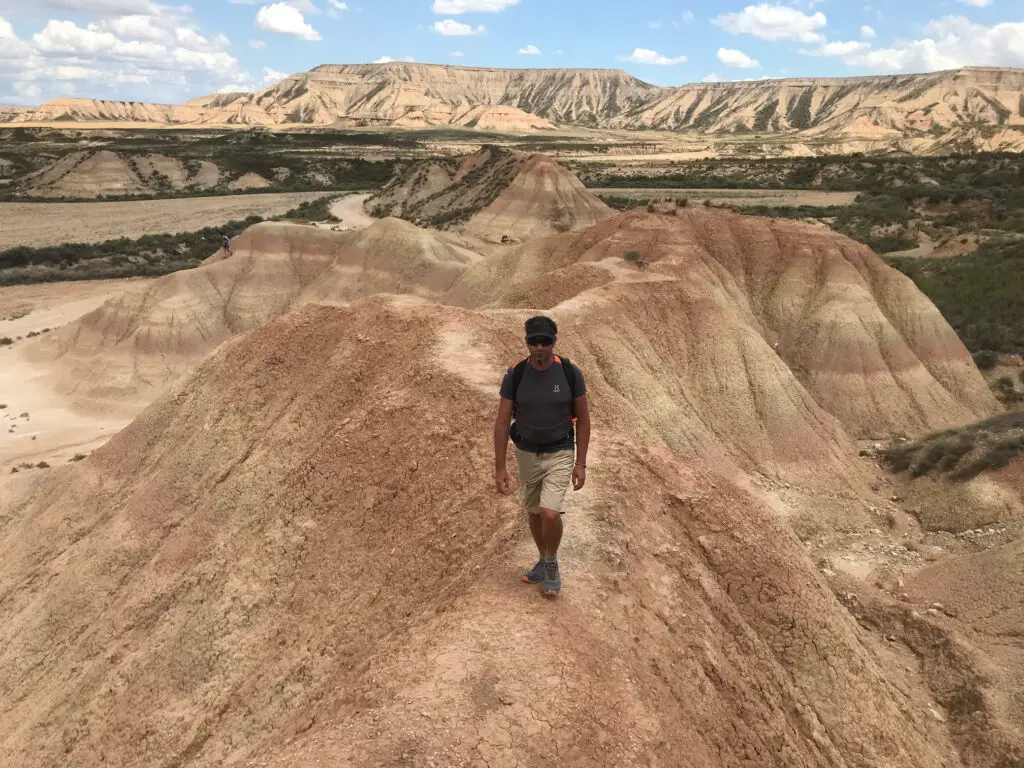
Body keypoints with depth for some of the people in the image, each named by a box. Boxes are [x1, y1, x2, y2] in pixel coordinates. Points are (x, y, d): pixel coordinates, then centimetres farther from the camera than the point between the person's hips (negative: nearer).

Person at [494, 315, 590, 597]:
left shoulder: (571, 374, -17)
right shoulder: (514, 376, -15)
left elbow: (583, 419, -7)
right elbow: (502, 423, -9)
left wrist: (580, 464, -9)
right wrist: (500, 467, -10)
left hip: (560, 454, -2)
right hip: (527, 453, 3)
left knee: (550, 514, -16)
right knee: (534, 512, 17)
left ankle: (551, 564, 13)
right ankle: (545, 562, 41)